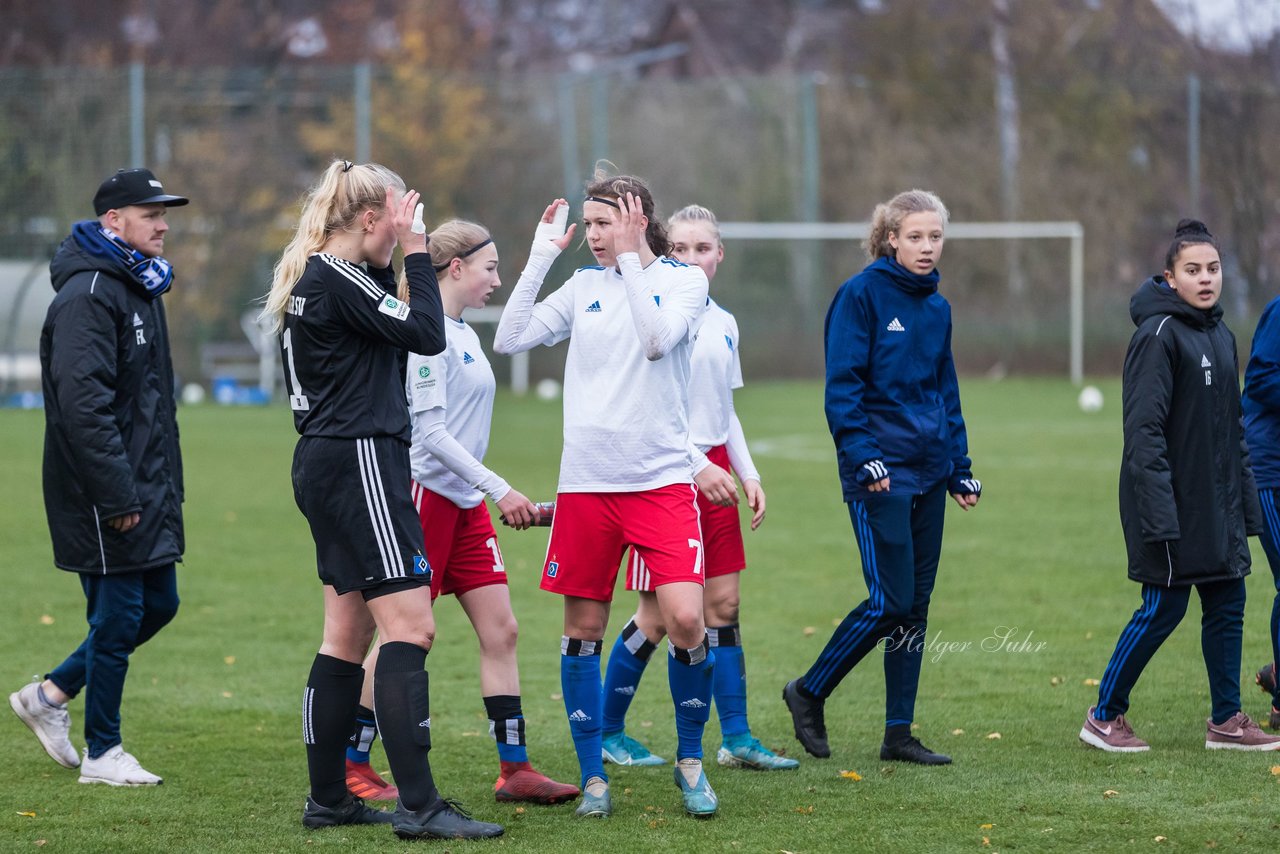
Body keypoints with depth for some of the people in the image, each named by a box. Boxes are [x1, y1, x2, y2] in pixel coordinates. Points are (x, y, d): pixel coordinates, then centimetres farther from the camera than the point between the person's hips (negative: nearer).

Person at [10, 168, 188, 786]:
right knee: (118, 615, -3)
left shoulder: (141, 289, 16)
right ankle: (102, 753, 9)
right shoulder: (88, 294, -16)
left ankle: (51, 694, 25)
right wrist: (116, 496, -25)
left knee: (158, 602, 13)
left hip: (147, 490, 10)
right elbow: (83, 403, -24)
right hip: (104, 494, -10)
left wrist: (163, 485, 18)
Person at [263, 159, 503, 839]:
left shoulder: (310, 279, 15)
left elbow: (386, 321, 21)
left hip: (326, 467, 11)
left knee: (348, 635, 14)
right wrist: (416, 252, -8)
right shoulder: (338, 279, -15)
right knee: (409, 628, -12)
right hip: (360, 462, -11)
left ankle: (328, 799, 17)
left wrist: (392, 265, 10)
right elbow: (426, 334, -15)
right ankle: (419, 807, -17)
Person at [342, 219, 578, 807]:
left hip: (466, 503, 9)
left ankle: (514, 770, 5)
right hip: (425, 494, -9)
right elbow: (428, 428, -20)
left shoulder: (464, 334, 14)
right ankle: (350, 767, 5)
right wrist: (498, 489, -21)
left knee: (500, 630, 4)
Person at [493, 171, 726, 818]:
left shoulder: (684, 281, 2)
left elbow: (657, 339, -17)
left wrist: (631, 258, -16)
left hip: (662, 477, -3)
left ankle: (690, 760, 6)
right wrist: (540, 257, -1)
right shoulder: (584, 285, 10)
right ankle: (593, 777, 14)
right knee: (583, 628, 4)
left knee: (686, 621, -14)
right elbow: (509, 339, 1)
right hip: (587, 480, 3)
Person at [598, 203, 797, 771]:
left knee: (723, 603, 5)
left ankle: (736, 738, 9)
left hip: (714, 470, 7)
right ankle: (609, 734, 9)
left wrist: (748, 473, 14)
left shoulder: (724, 324, 13)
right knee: (658, 614, -3)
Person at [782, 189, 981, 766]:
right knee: (890, 601, -10)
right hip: (879, 473, -7)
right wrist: (862, 456, -20)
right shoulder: (862, 295, -7)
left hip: (928, 472, 7)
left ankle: (899, 734, 11)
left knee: (916, 604, 6)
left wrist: (960, 471, 17)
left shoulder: (936, 307, 13)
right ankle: (809, 692, 8)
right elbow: (842, 385, -11)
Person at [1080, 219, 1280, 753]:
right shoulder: (1159, 335, -13)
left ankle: (1226, 720, 16)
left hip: (1218, 505, 8)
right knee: (1163, 609, -4)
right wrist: (1159, 513, -23)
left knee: (1227, 605, 8)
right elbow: (1144, 429, -18)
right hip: (1175, 505, -8)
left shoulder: (1222, 337, 13)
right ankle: (1104, 717, 8)